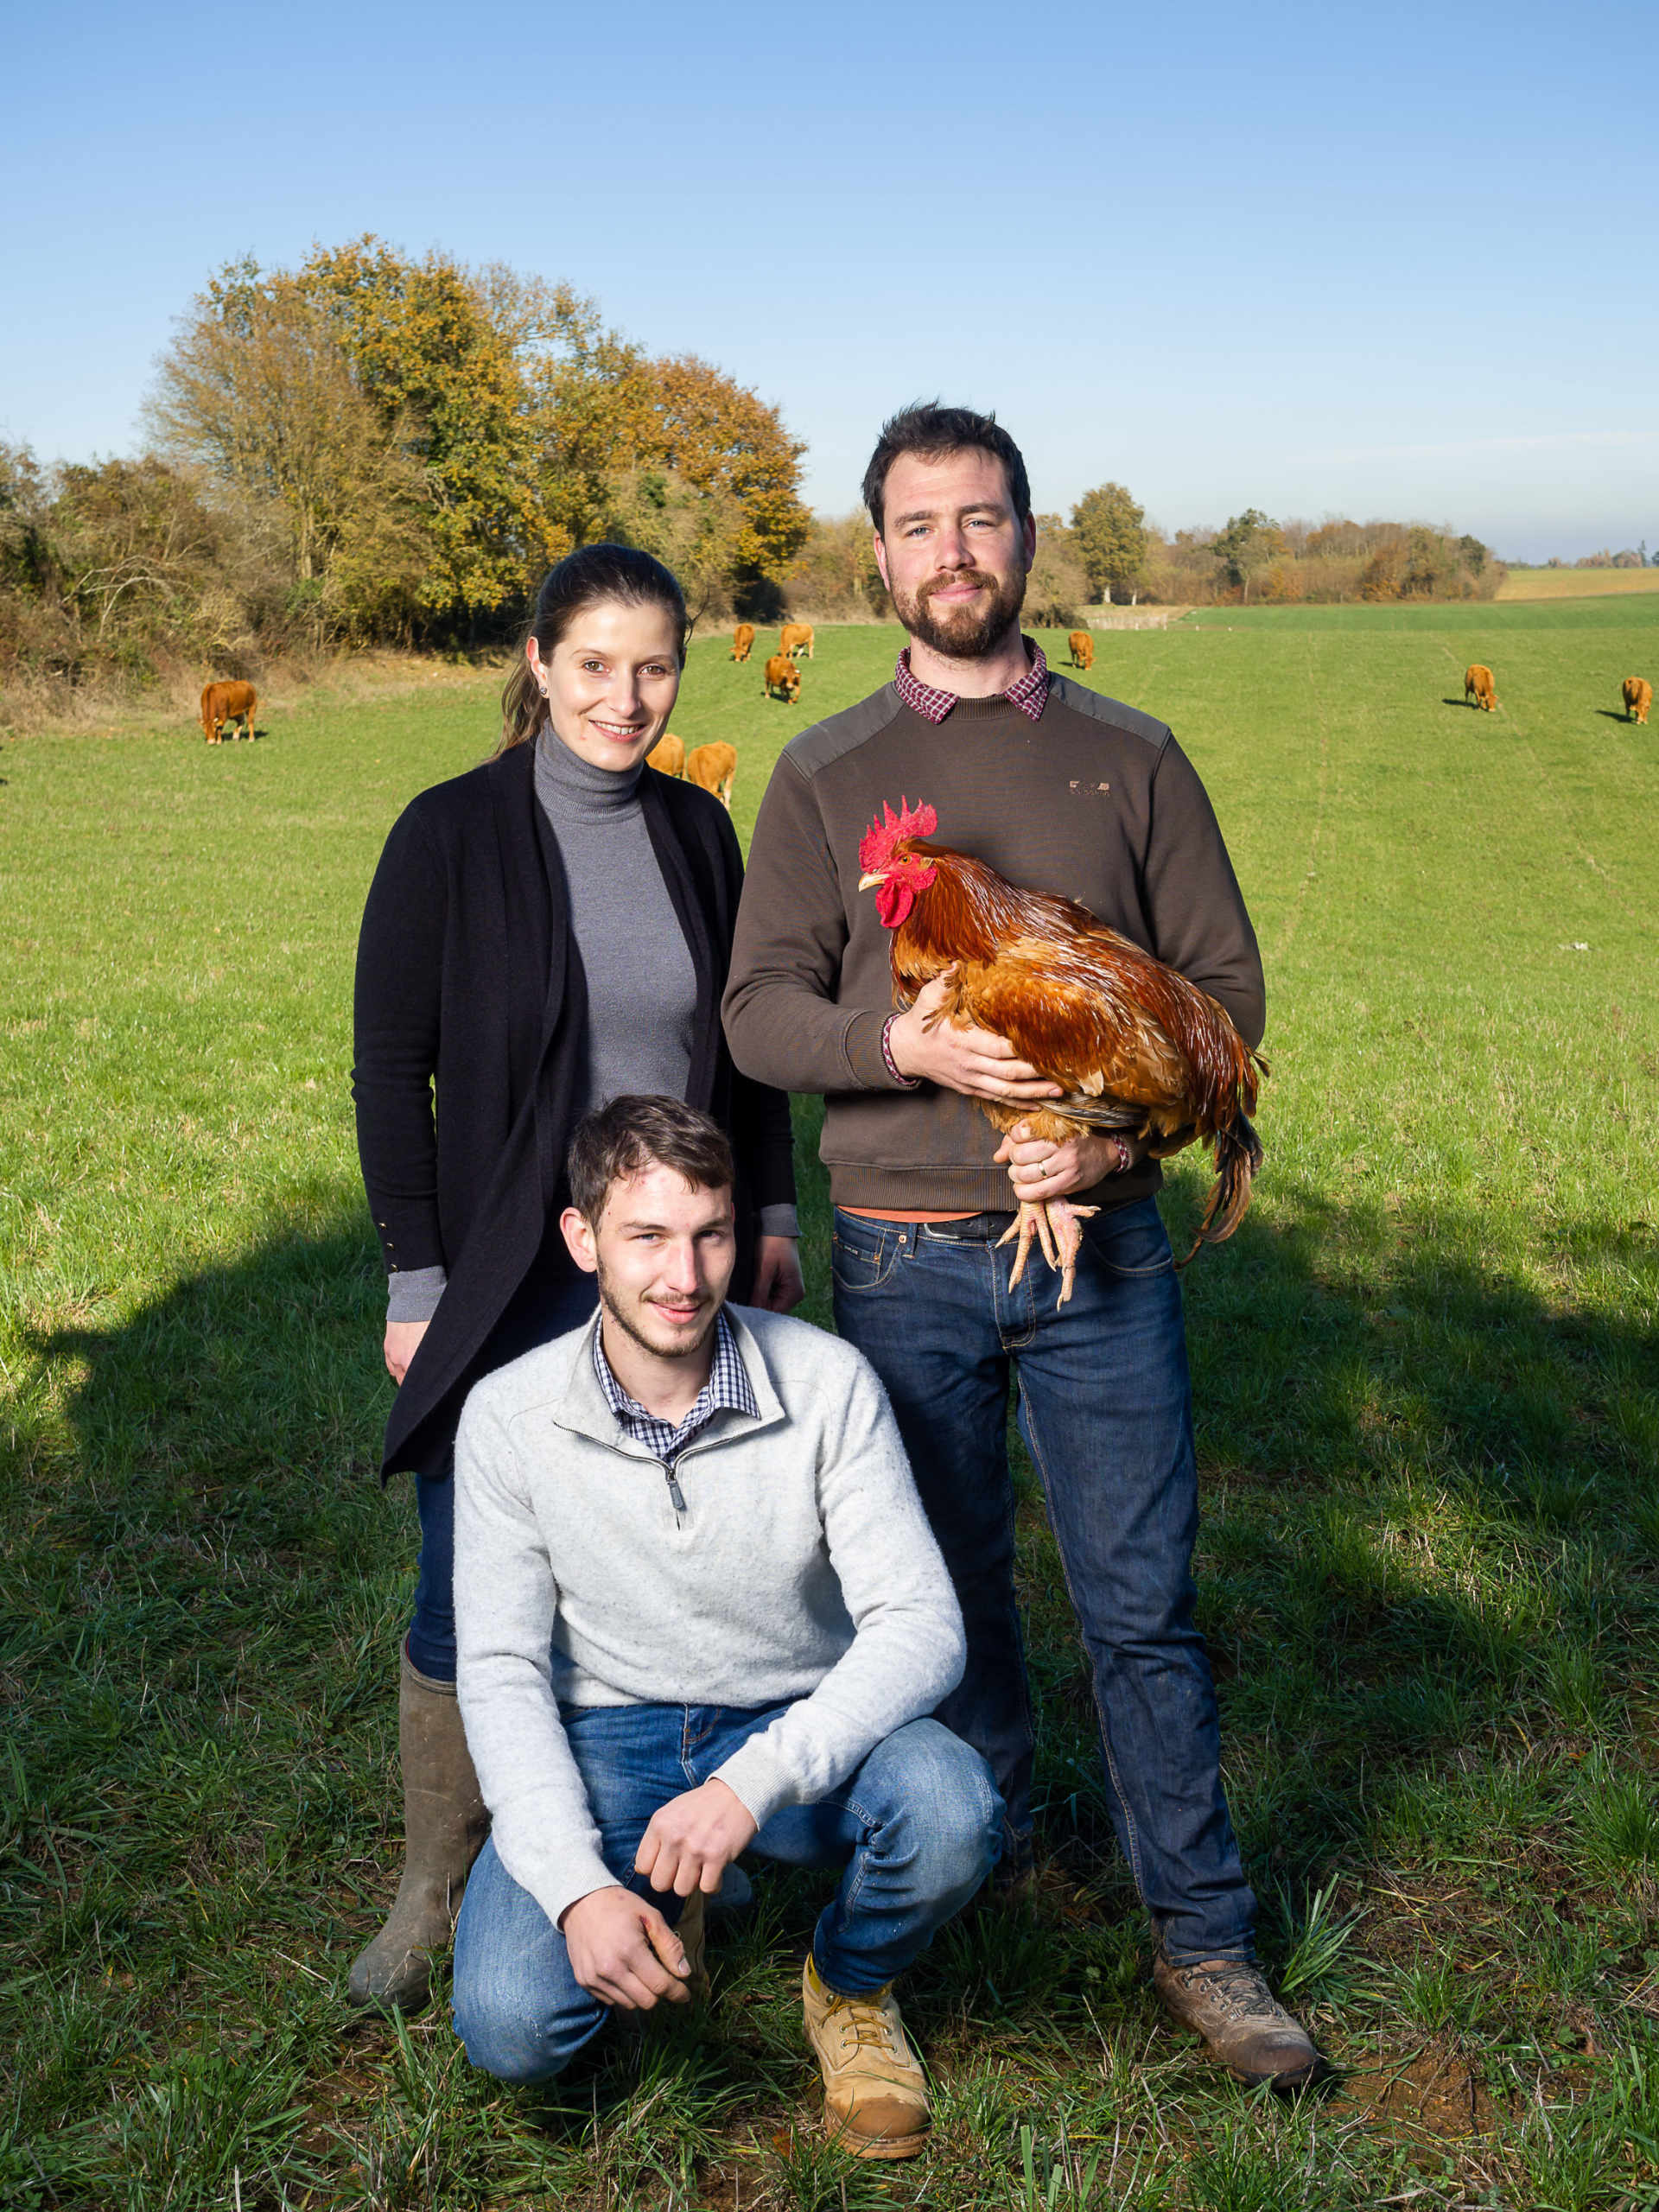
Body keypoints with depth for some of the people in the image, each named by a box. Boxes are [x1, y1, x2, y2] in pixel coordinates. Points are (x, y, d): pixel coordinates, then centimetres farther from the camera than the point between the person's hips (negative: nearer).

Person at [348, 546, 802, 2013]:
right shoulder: (453, 835, -7)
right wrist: (414, 1283, -8)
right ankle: (435, 1891, 24)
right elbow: (390, 1071, -6)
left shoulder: (698, 829, 5)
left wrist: (771, 1212, 10)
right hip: (512, 1286, -3)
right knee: (469, 1601, 3)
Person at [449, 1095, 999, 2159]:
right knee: (512, 2026, -23)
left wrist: (756, 1781, -35)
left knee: (951, 1811, -32)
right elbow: (501, 1669, -10)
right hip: (608, 1742, 1)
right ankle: (664, 1902, 14)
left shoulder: (828, 1381, -15)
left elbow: (922, 1625, -19)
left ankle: (850, 1985, 5)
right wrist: (576, 1886, -25)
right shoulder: (510, 1416, -12)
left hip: (798, 1726, 0)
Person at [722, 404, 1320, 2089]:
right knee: (948, 1596, 13)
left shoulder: (1131, 757, 6)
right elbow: (759, 1011, -1)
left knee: (1142, 1601, 4)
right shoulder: (825, 774, 4)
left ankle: (1201, 1939, 18)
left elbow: (1226, 983, 5)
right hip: (903, 1255, 0)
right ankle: (980, 1878, 33)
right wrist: (906, 1043, -20)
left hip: (1099, 1244, 0)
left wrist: (1122, 1125, -12)